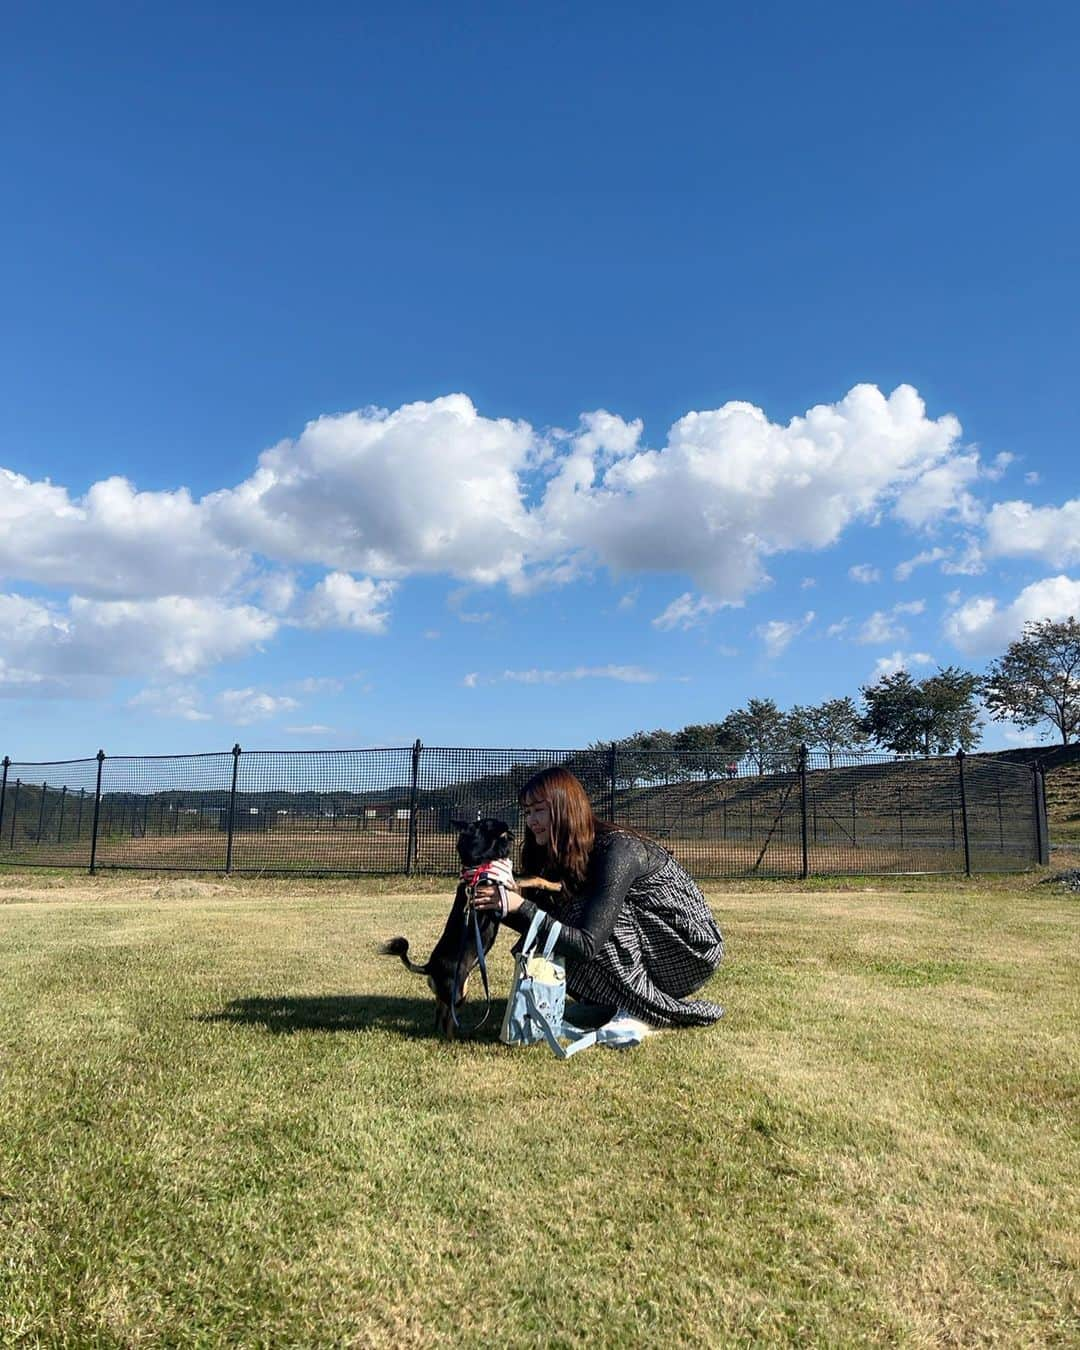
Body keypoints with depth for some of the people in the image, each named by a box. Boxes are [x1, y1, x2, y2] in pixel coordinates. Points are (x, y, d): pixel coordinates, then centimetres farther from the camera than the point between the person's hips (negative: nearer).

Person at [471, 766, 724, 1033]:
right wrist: (510, 896, -22)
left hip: (693, 944, -8)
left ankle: (643, 1009, -16)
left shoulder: (616, 849, -26)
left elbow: (587, 945, -31)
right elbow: (545, 925, -5)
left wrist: (520, 906, -35)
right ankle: (608, 1003, 7)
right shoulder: (559, 855, -1)